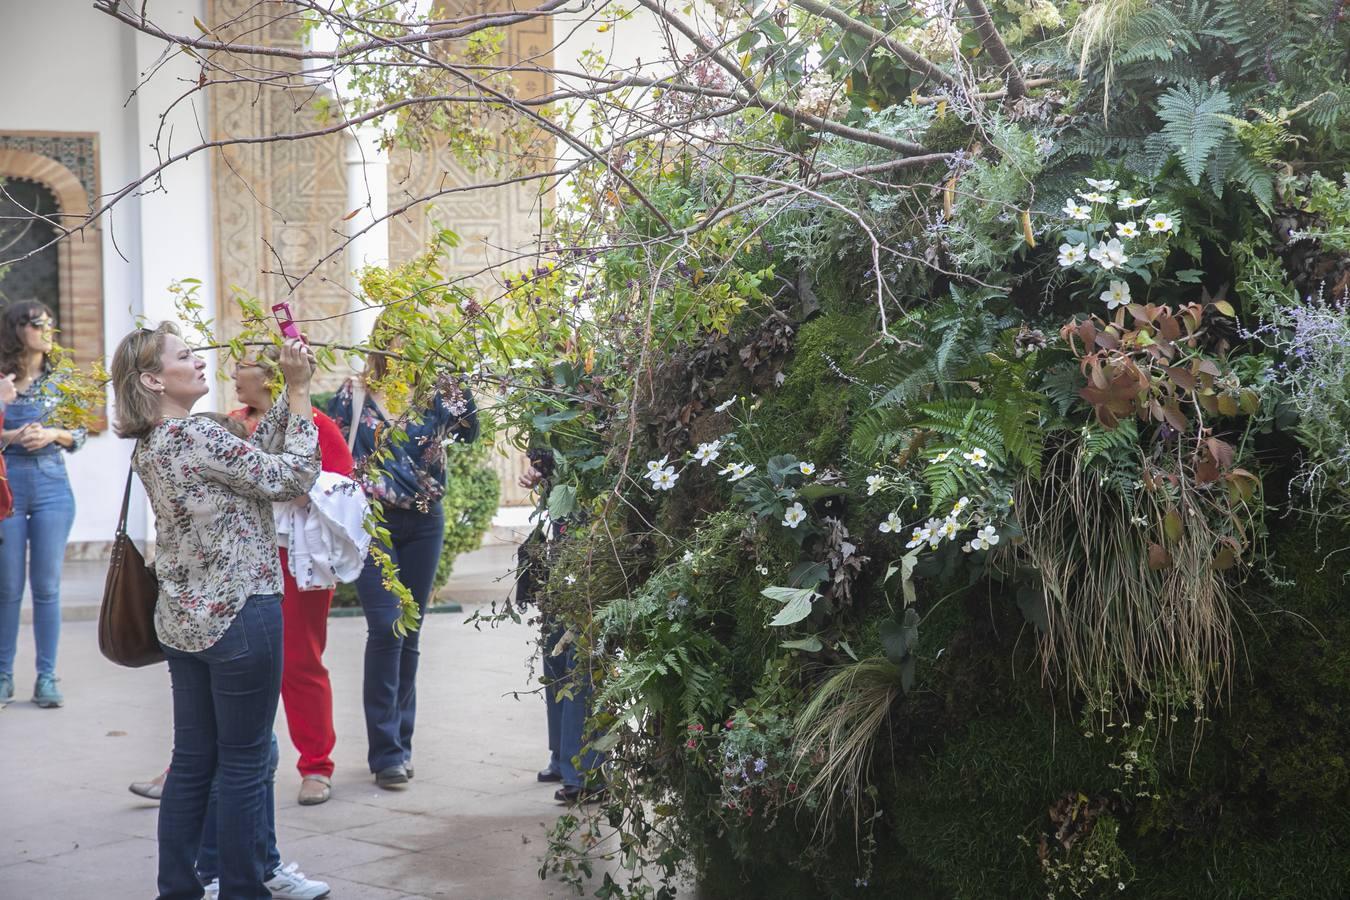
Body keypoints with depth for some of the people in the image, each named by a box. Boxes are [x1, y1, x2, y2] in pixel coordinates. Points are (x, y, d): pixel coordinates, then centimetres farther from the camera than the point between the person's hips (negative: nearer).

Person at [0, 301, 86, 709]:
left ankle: (47, 678, 10)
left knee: (47, 585, 3)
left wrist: (53, 434, -9)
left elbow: (79, 435, 9)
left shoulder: (61, 380, 5)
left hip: (52, 486, 2)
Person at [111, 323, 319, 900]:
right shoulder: (193, 435, -18)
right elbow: (290, 478, -16)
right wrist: (299, 389, -10)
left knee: (192, 760, 14)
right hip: (239, 615, -9)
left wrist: (289, 395, 5)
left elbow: (253, 455, 10)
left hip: (185, 619, 9)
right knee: (244, 766, 2)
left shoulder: (152, 443, 9)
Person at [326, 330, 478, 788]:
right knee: (385, 628, -10)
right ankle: (386, 750, -4)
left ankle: (399, 743, 19)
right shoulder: (354, 394, 1)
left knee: (410, 632, 8)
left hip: (424, 523, 3)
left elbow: (469, 428, -5)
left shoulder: (433, 393, 5)